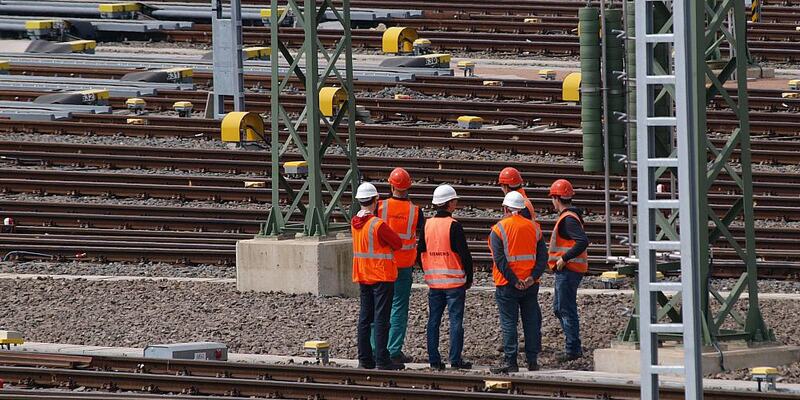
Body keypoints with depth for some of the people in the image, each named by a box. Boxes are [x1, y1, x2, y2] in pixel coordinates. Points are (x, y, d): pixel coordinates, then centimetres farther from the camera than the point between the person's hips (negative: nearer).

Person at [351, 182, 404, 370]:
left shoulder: (354, 223, 3)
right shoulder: (378, 225, -18)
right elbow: (398, 243, -9)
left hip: (362, 276, 7)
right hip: (382, 276, -7)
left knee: (365, 317, 11)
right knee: (381, 318, -4)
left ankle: (364, 358, 13)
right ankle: (382, 360, -4)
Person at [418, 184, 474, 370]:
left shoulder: (427, 225, 4)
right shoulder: (454, 226, -12)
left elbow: (421, 252, 10)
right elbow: (464, 254, -11)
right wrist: (469, 278, 0)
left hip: (434, 282, 5)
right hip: (454, 281, -5)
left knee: (433, 321, 8)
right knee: (456, 320, -1)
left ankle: (434, 360, 7)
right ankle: (455, 360, -4)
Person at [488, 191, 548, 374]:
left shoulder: (499, 229, -7)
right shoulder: (534, 228, 6)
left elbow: (500, 259, -15)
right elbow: (543, 256, 0)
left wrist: (514, 281, -14)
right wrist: (533, 277, -8)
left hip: (507, 285, -4)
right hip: (531, 285, 4)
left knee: (508, 323, 0)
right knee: (531, 322, 10)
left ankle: (510, 362, -3)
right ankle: (533, 360, 13)